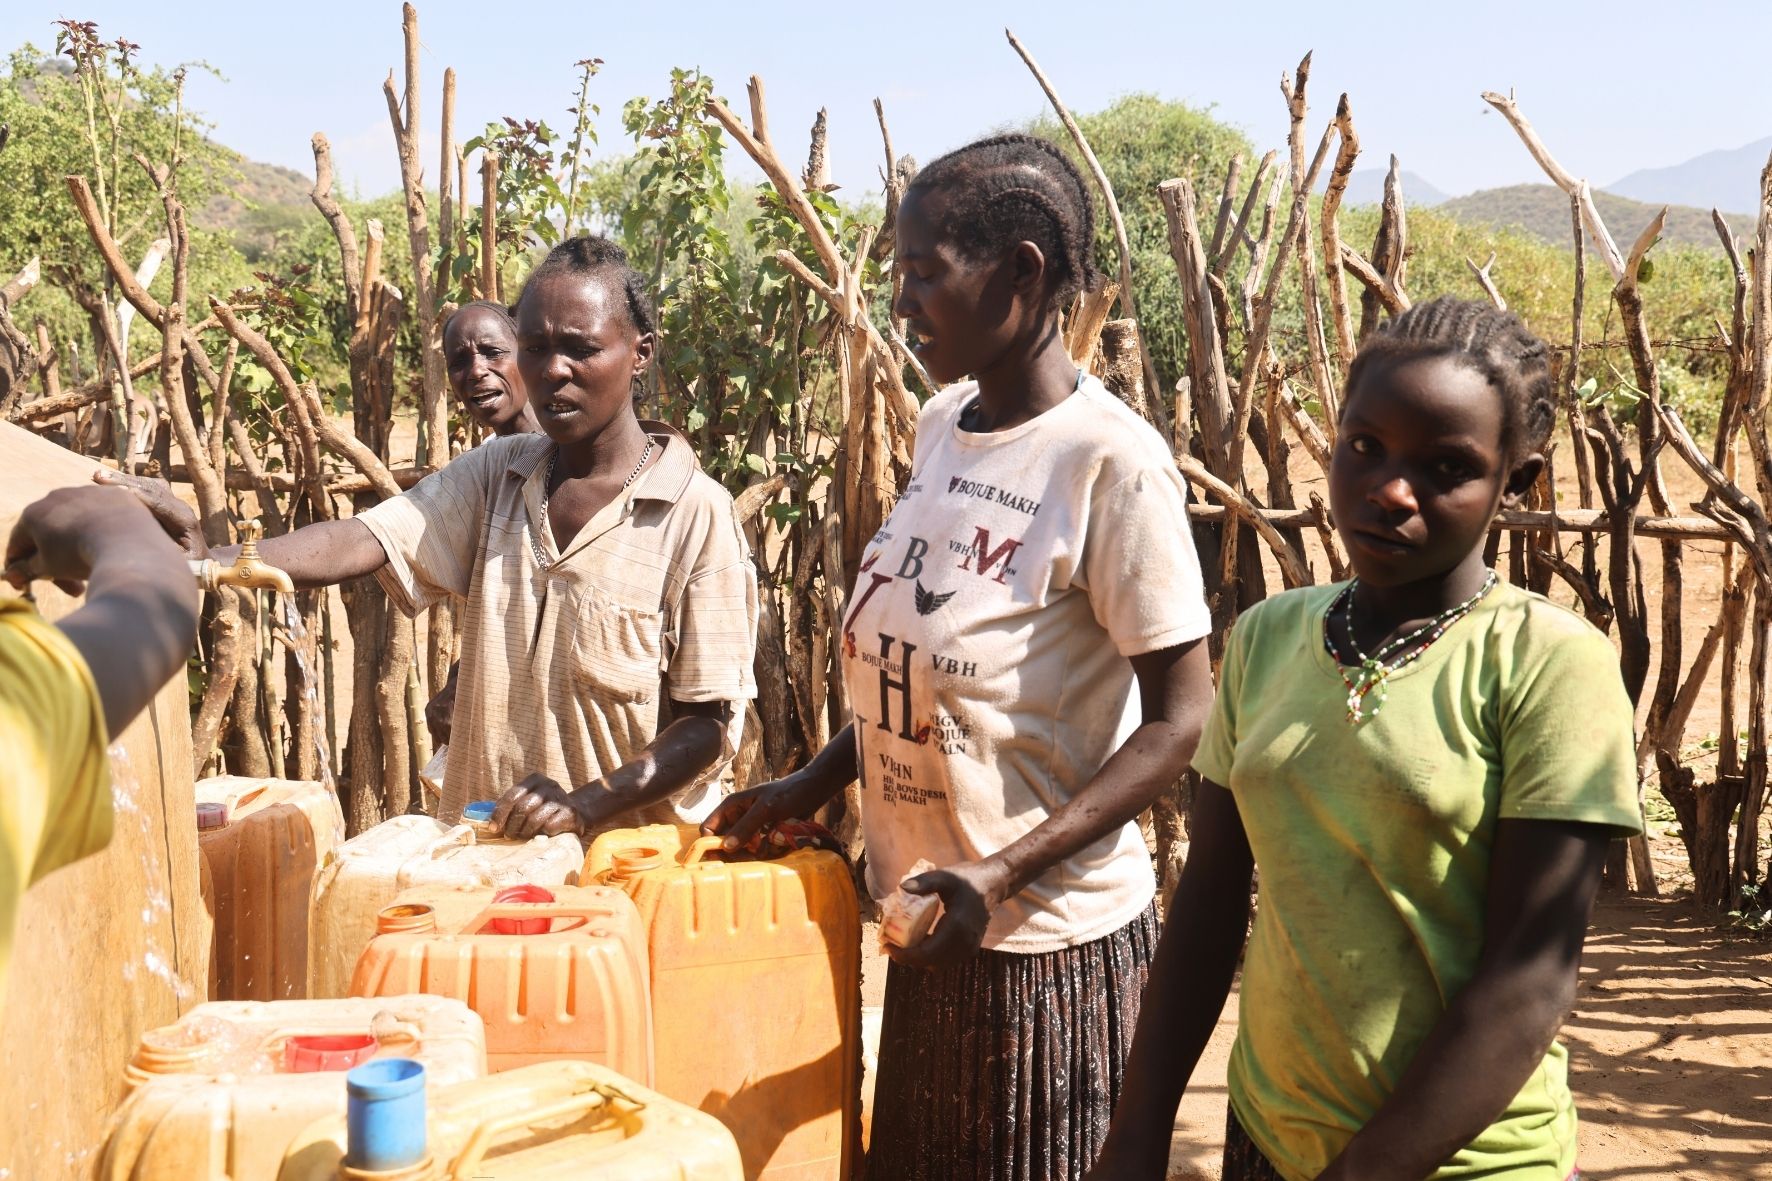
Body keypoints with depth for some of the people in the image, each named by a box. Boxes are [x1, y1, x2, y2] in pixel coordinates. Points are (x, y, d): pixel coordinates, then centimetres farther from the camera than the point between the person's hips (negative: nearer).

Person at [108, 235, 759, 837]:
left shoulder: (695, 514, -7)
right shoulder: (496, 475, 8)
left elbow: (710, 722, -7)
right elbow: (366, 541, -7)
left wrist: (586, 806, -18)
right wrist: (210, 558, -23)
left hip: (630, 861, -4)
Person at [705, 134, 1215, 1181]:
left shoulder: (1112, 462, -19)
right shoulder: (944, 426, 5)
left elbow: (1181, 720, -18)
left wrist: (1005, 873, -24)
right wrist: (813, 785, 7)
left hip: (1050, 941, -7)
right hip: (932, 929, 7)